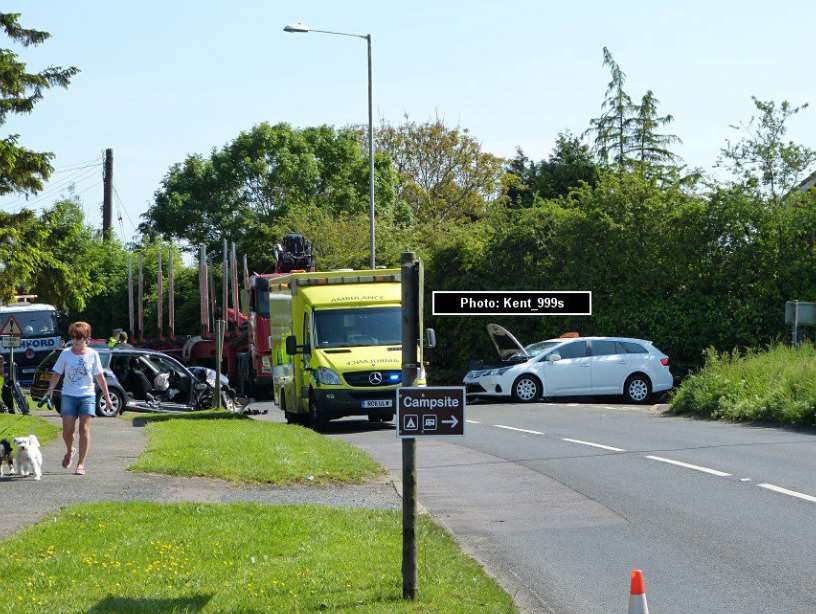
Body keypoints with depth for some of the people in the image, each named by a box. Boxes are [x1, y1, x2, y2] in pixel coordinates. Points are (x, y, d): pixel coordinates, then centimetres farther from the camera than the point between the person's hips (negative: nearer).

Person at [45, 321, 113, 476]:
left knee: (84, 429, -8)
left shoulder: (92, 355, 1)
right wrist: (51, 389, -11)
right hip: (68, 396, 1)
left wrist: (107, 397, 6)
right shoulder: (65, 354, 2)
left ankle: (81, 464, -2)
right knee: (67, 430, -3)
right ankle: (70, 451, 29)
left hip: (87, 395, -1)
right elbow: (57, 373, 5)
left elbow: (100, 377, 6)